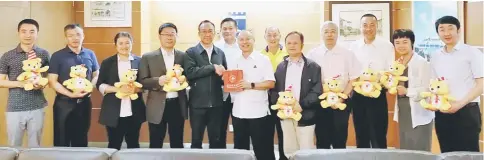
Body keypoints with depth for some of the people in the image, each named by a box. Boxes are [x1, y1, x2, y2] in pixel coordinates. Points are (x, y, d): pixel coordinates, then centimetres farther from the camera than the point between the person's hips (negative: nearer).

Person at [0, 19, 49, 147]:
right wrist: (19, 83, -14)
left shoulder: (44, 54, 4)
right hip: (14, 108, -1)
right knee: (14, 147, 8)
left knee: (35, 146, 10)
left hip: (37, 108, 1)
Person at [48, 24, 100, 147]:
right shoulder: (57, 56, -5)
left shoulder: (90, 54, 7)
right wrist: (70, 94, -20)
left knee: (81, 140, 13)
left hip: (84, 102, 4)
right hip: (64, 102, -3)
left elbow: (96, 75, 12)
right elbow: (52, 81, -9)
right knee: (62, 141, 3)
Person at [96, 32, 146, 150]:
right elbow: (100, 85, 1)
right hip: (113, 113, 0)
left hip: (134, 112, 1)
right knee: (114, 145, 6)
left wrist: (135, 89, -17)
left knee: (133, 145, 10)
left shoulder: (139, 61, 6)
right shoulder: (107, 63, 6)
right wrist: (118, 89, -15)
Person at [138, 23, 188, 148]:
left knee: (177, 144, 10)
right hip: (157, 107, -1)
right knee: (155, 145, 6)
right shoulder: (148, 57, 2)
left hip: (178, 105, 2)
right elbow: (142, 81, -1)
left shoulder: (183, 56, 7)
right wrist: (158, 81, -19)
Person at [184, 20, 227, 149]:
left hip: (216, 104, 3)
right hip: (198, 104, -3)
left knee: (216, 140, 10)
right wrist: (213, 67, -19)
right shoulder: (191, 52, -1)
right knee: (196, 140, 8)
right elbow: (190, 72, -17)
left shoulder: (220, 53, 11)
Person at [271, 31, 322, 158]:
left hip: (305, 115, -4)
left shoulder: (313, 66, 0)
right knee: (289, 150, 10)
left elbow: (317, 91, -9)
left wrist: (302, 105, -19)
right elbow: (273, 89, 9)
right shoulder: (280, 66, 14)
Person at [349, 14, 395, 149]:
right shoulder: (354, 47, 8)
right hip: (358, 96, 3)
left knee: (378, 138, 0)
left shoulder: (387, 46, -1)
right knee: (361, 137, 11)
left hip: (378, 96, -3)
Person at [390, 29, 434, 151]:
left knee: (419, 152, -4)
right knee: (405, 150, 13)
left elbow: (427, 89, -17)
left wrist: (407, 91, -22)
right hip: (403, 113, 7)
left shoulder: (422, 63, -11)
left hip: (418, 114, -7)